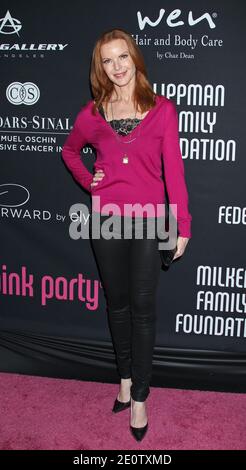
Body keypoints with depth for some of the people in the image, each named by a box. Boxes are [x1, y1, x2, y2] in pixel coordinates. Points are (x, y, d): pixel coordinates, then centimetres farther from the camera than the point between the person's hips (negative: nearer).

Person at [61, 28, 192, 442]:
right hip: (105, 219, 2)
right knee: (117, 302, 13)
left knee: (143, 307, 1)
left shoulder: (162, 109, -2)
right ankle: (125, 377, 32)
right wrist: (86, 180, 4)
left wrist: (183, 226, -7)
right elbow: (69, 149, 22)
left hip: (148, 220, -2)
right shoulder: (92, 113, 4)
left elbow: (174, 169, -5)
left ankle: (139, 396, 14)